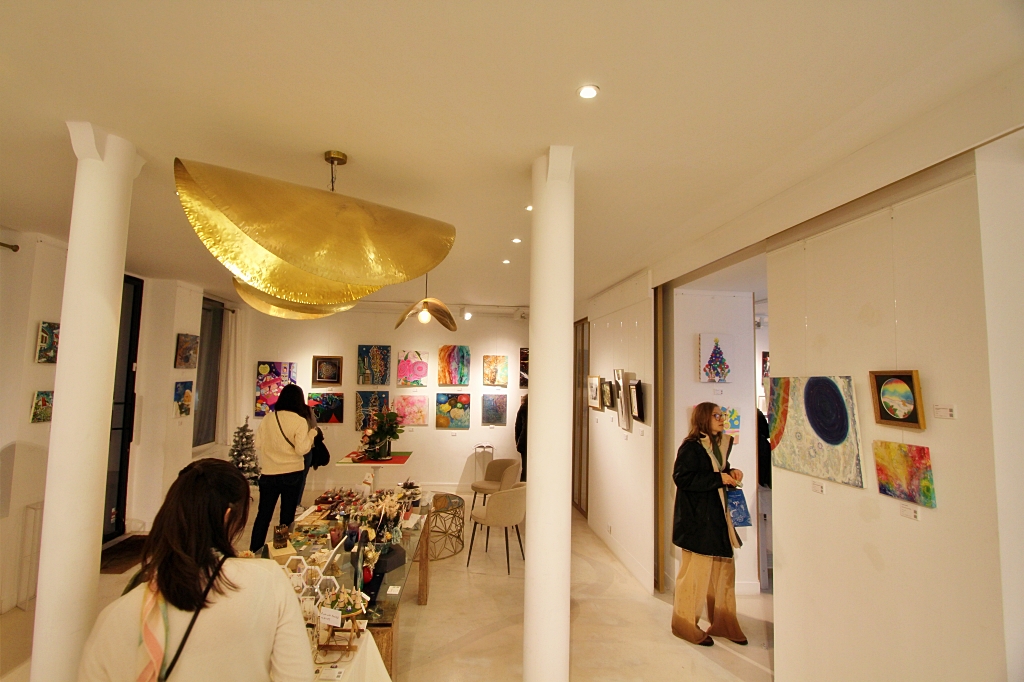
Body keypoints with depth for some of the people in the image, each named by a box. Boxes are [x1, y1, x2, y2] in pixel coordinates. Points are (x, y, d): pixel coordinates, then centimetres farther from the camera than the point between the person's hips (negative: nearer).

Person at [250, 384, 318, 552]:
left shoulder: (267, 419, -2)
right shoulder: (300, 421, -12)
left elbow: (257, 444, 4)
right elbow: (301, 449, -17)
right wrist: (312, 434, -2)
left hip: (268, 474, 3)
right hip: (292, 474, -3)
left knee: (263, 514, 16)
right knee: (287, 516, 11)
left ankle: (254, 552, 23)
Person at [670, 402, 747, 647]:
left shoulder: (721, 443, 10)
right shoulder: (691, 447, -16)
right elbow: (682, 478, -23)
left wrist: (730, 473, 2)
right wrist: (719, 478, -21)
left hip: (718, 517, 8)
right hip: (697, 519, -8)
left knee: (724, 569, 14)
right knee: (695, 572, 1)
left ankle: (723, 623, 30)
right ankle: (685, 624, 18)